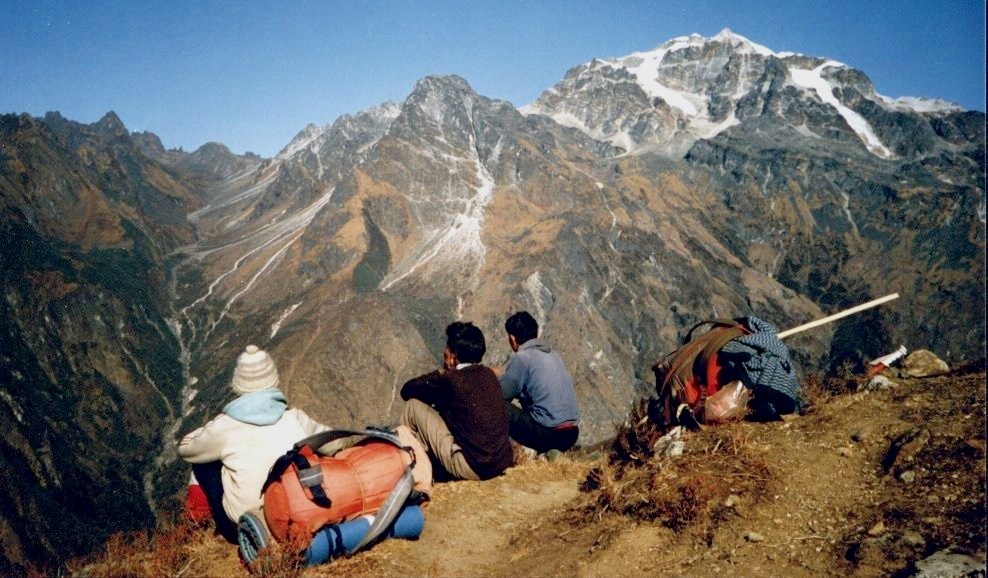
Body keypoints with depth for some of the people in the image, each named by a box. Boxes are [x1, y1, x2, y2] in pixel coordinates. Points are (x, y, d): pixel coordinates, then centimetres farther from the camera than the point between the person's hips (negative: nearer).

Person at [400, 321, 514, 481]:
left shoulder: (450, 380, -12)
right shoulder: (489, 375, 7)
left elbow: (407, 390, 3)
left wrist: (439, 375, 16)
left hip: (473, 468, -7)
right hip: (503, 462, 7)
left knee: (413, 406, 4)